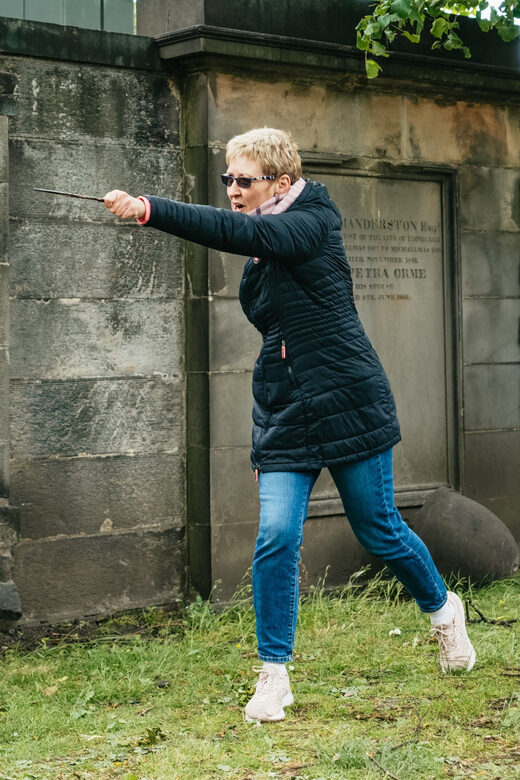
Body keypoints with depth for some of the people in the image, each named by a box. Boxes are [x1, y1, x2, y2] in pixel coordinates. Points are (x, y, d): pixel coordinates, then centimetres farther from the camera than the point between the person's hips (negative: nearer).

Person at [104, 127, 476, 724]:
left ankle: (442, 609, 37)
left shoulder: (312, 224, -12)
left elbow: (243, 231, -31)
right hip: (285, 419, 5)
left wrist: (148, 210, -41)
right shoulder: (260, 255, 10)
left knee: (379, 532, 9)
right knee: (275, 539, -9)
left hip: (348, 407, -5)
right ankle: (273, 674, 0)